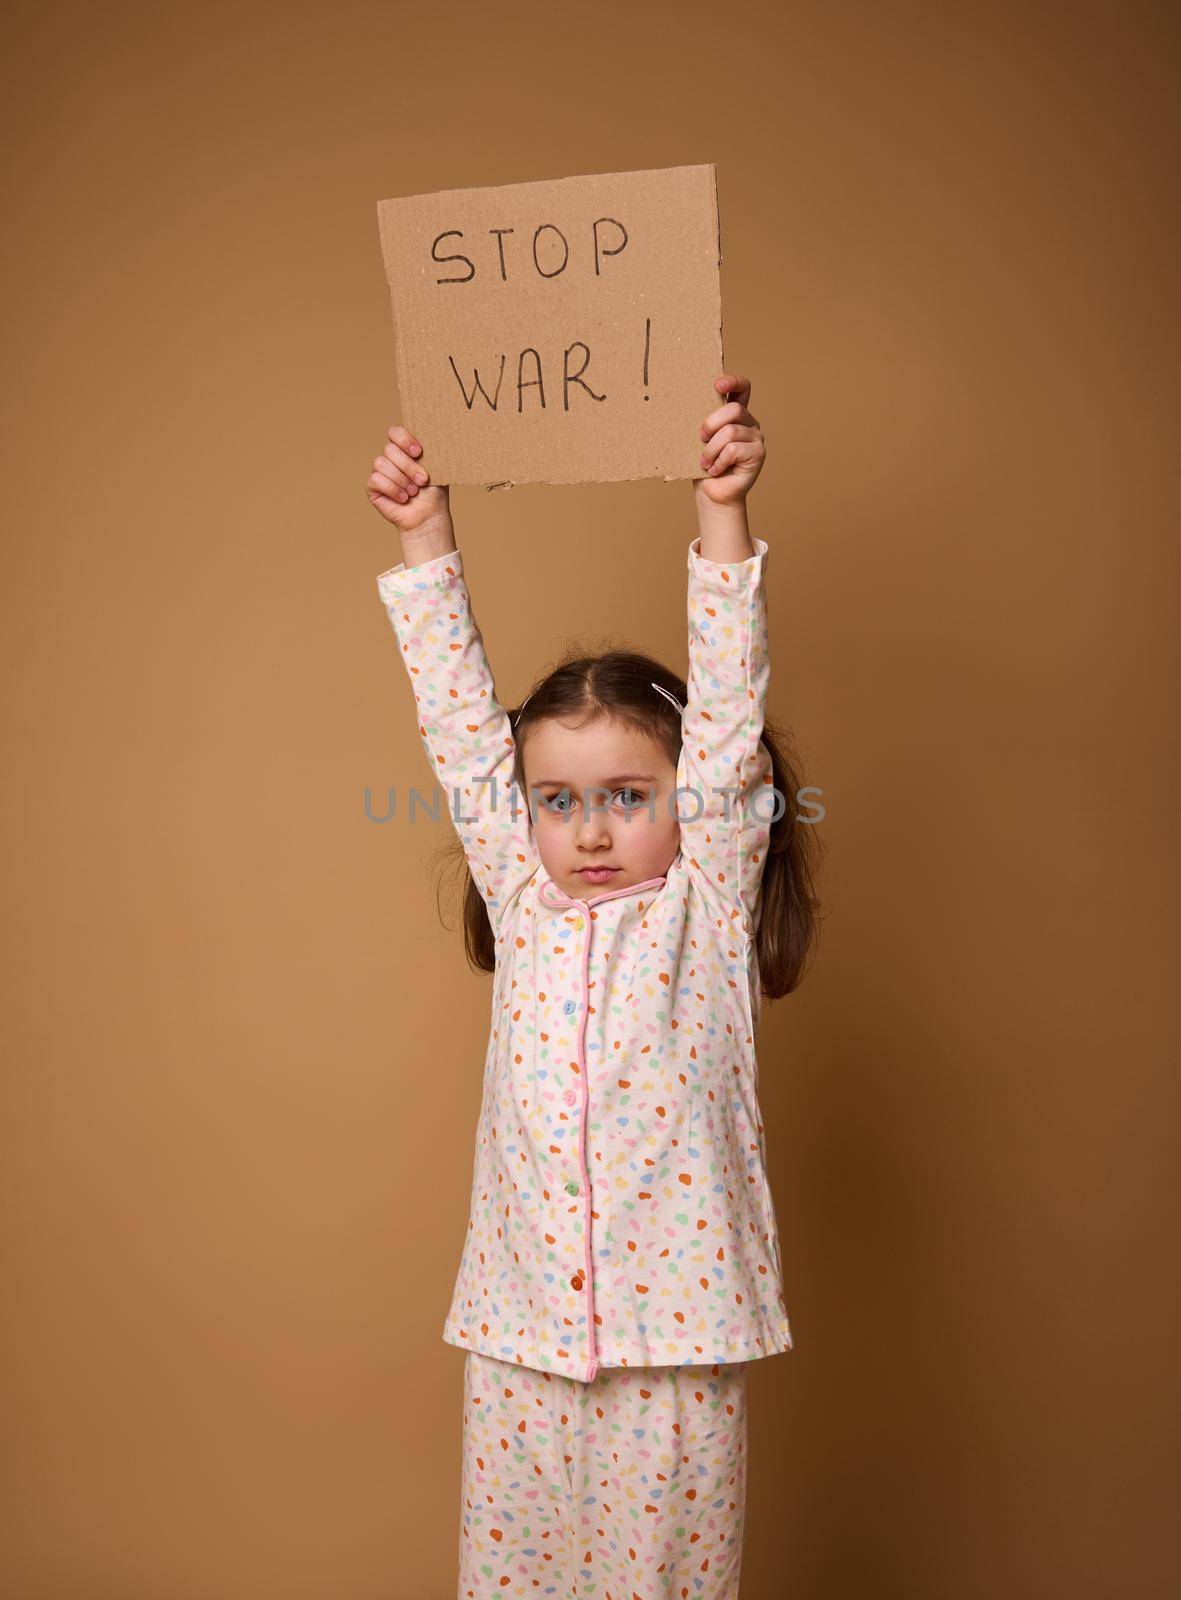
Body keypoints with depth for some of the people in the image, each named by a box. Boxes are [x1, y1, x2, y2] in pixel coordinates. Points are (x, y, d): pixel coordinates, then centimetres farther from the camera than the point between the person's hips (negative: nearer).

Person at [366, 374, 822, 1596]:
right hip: (522, 1328, 3)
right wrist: (425, 536, -1)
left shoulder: (707, 906, -2)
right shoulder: (525, 905, 5)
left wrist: (721, 514, -18)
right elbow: (459, 723, 2)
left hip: (678, 1322, -2)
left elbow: (727, 714, -11)